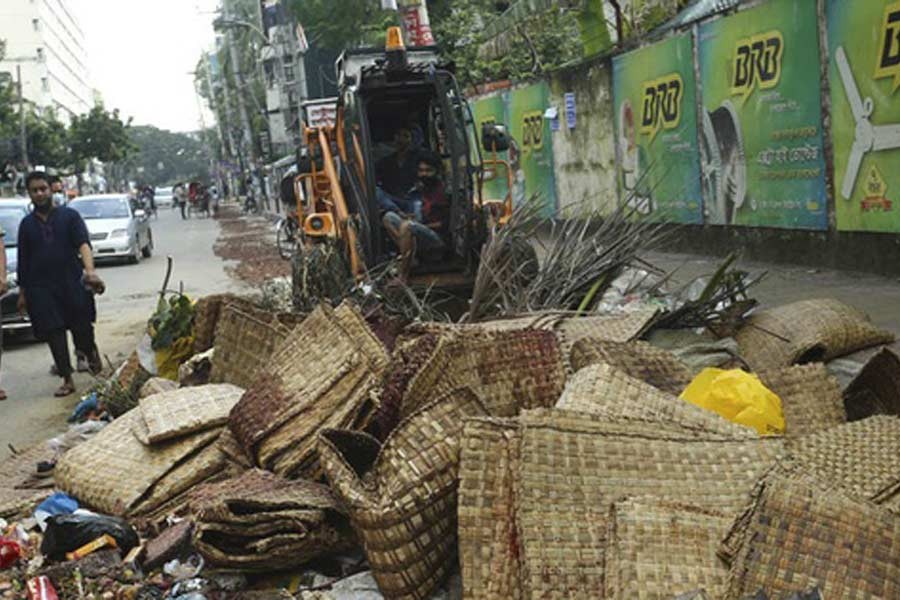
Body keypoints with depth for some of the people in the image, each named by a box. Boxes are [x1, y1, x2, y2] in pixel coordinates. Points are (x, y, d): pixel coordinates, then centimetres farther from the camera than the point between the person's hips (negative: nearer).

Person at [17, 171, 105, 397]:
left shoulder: (69, 216, 2)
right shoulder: (26, 224, 12)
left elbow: (83, 244, -12)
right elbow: (23, 261, 15)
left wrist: (90, 270, -30)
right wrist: (22, 292, 12)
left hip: (73, 283, -2)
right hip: (41, 288, 2)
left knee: (82, 328, 1)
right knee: (54, 333, -1)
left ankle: (91, 353, 35)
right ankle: (67, 380, 7)